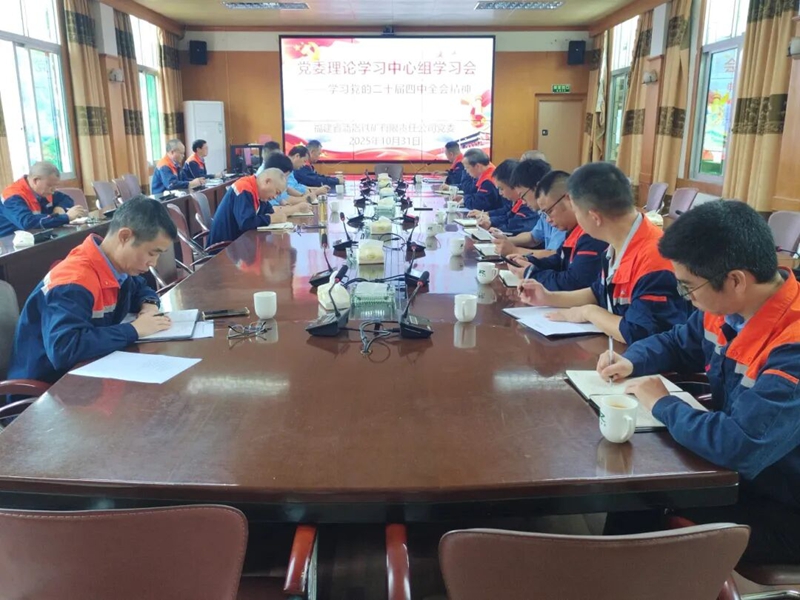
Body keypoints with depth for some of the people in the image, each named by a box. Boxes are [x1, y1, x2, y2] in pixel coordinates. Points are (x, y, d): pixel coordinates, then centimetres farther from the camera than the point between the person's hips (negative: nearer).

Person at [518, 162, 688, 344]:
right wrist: (549, 298, 10)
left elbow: (639, 334, -29)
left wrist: (589, 312, -16)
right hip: (613, 348, 8)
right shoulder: (617, 245, 3)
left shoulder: (652, 257, -26)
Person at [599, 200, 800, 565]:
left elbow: (740, 446, -42)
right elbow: (677, 343, 15)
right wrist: (631, 362, -7)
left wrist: (663, 405, -24)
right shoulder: (725, 308, -6)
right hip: (733, 473, 7)